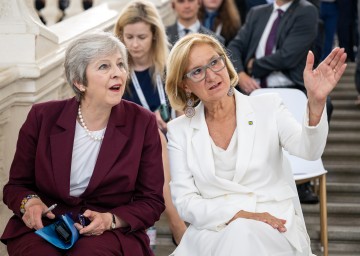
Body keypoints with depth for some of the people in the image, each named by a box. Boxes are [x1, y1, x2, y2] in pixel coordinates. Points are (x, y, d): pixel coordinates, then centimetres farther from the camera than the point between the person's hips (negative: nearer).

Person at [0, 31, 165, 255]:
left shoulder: (142, 123, -1)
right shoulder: (42, 117, 0)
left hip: (111, 233, 0)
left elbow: (151, 201, 3)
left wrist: (110, 220, -16)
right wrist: (30, 202, -13)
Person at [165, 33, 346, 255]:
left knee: (242, 235, -34)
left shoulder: (267, 107, 5)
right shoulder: (179, 131, 8)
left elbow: (308, 150, -14)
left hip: (276, 227, -1)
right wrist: (239, 215, -16)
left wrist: (316, 101, -33)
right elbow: (184, 201, 0)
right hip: (213, 230, 1)